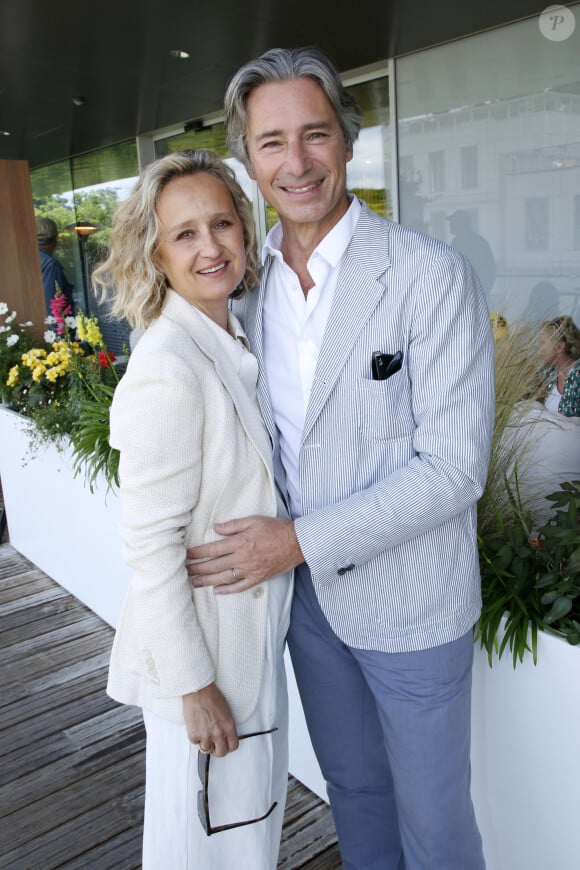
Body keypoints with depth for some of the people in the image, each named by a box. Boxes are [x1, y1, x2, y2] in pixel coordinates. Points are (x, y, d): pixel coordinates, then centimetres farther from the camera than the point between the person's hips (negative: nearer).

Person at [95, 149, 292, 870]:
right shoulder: (167, 370, -26)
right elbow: (150, 547, -24)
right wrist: (195, 686, -18)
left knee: (255, 808, 28)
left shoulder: (232, 340, 2)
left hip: (252, 629, 8)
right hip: (199, 644, -8)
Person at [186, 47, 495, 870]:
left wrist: (303, 540, -22)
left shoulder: (434, 277, -18)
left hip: (407, 600, -5)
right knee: (353, 786, 27)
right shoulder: (250, 284, 0)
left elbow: (454, 468, -21)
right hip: (306, 589, 5)